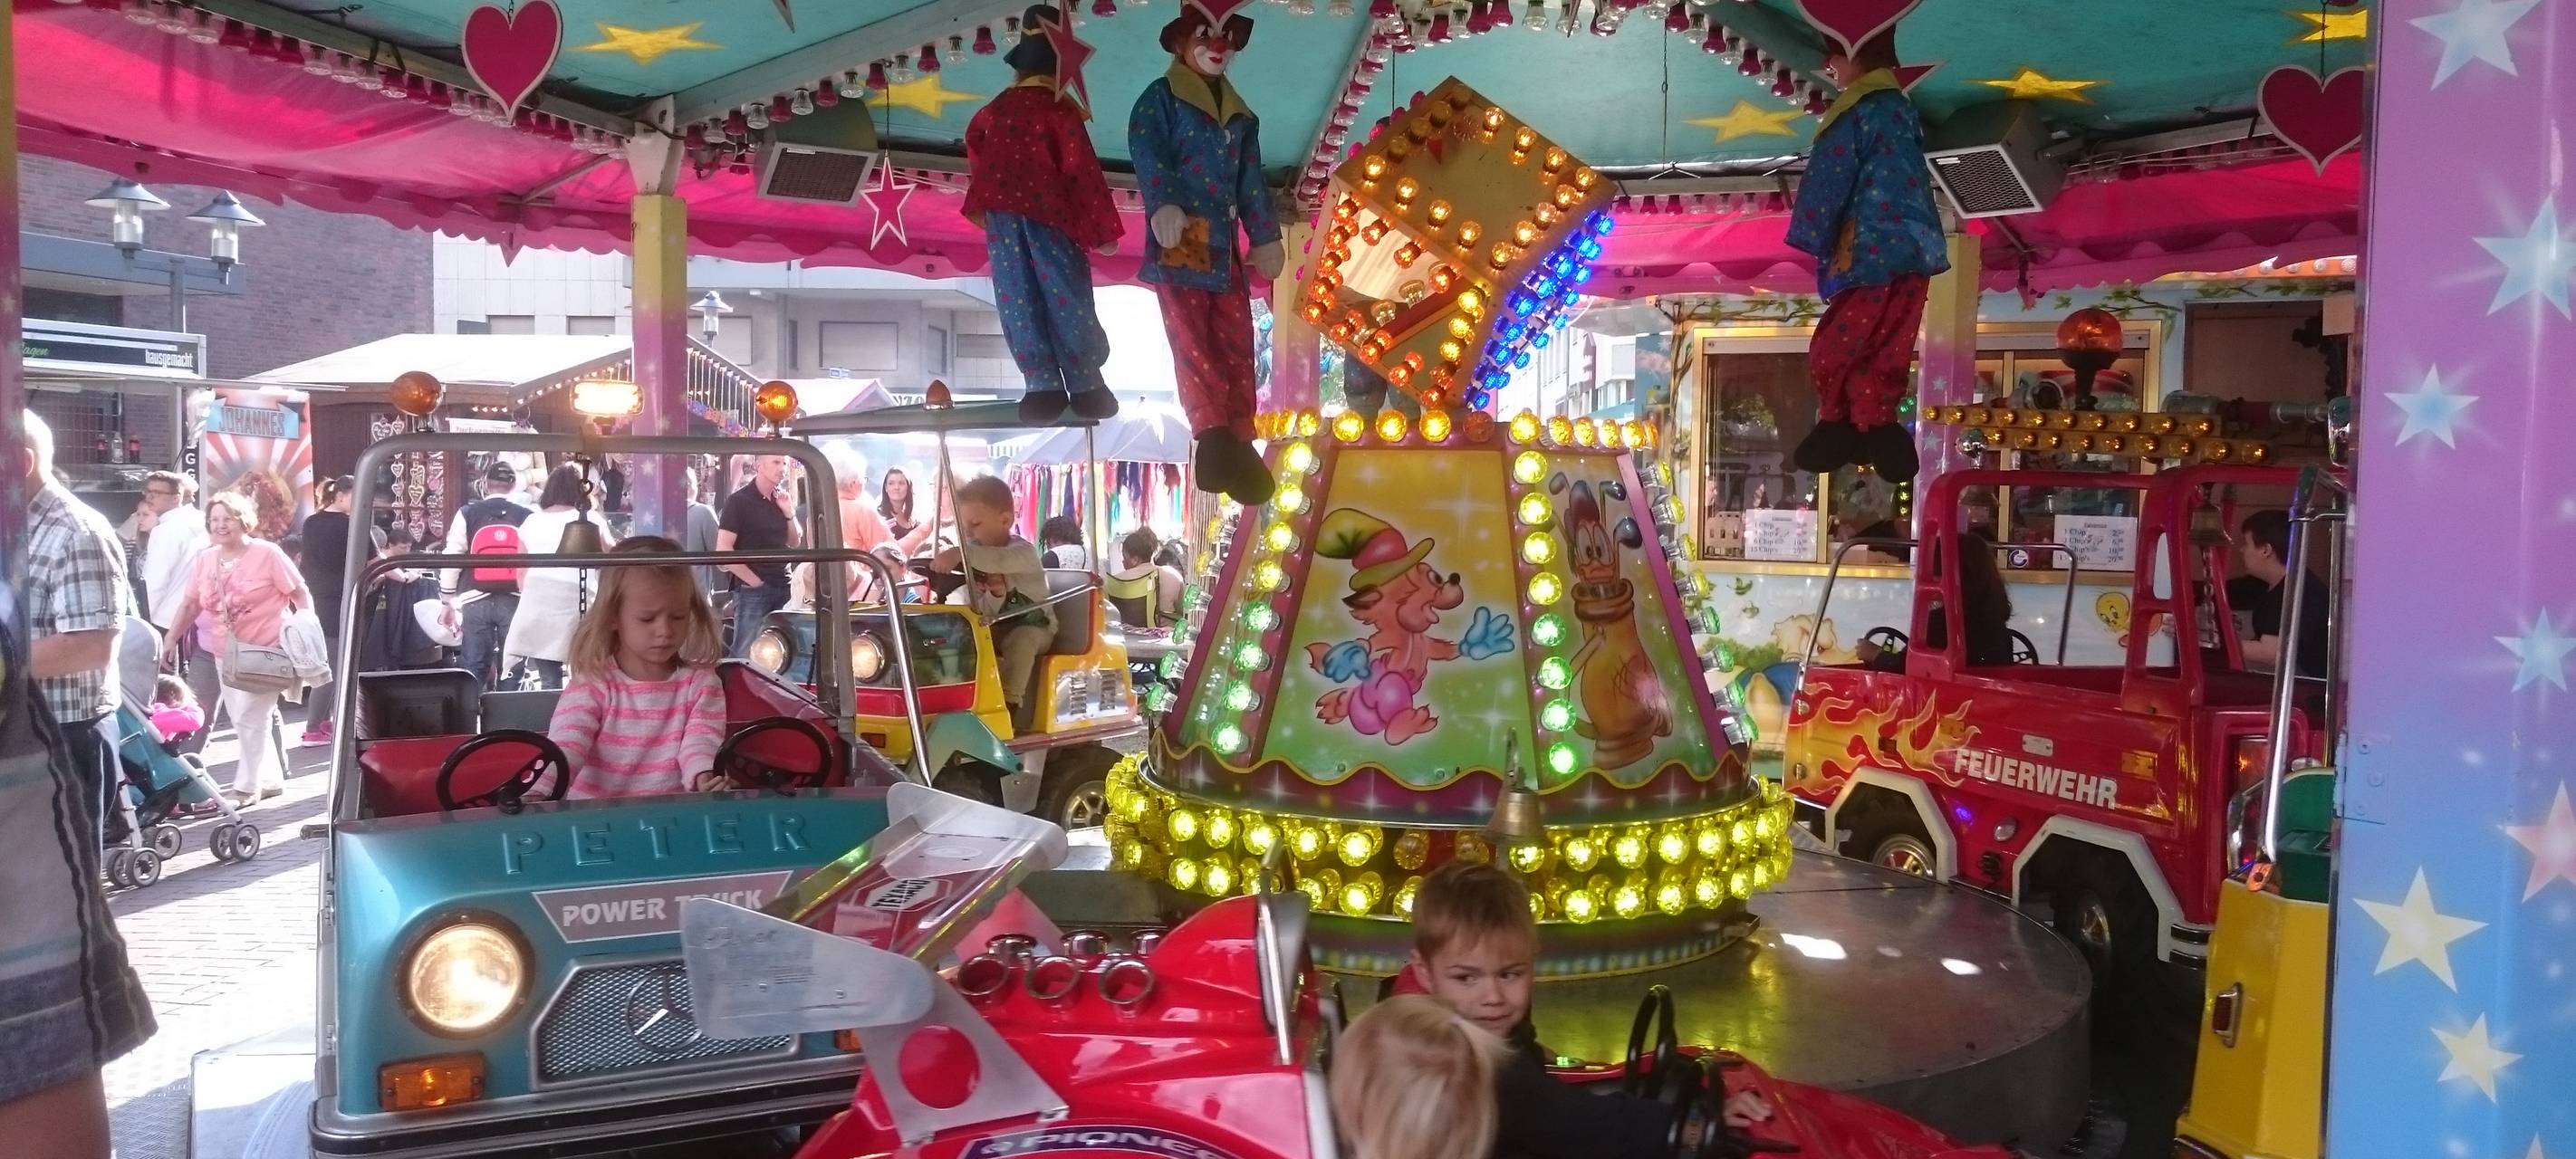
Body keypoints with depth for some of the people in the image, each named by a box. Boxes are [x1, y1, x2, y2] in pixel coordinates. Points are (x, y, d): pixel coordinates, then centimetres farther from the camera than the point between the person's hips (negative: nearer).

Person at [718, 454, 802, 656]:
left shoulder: (782, 499, 13)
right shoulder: (739, 501, -7)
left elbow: (794, 543, 17)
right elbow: (723, 549, -12)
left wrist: (789, 512, 1)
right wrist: (753, 580, -11)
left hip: (782, 588, 6)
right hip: (752, 590, -6)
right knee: (746, 654, -5)